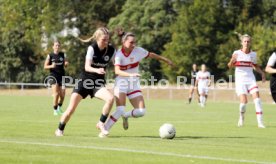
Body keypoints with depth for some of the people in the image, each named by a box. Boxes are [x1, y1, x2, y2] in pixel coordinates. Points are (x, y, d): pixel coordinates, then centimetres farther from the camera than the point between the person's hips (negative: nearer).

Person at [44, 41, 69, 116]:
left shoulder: (63, 55, 7)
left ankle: (59, 107, 24)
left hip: (62, 75, 3)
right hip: (53, 76, -3)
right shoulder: (50, 55, 0)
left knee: (62, 94, -1)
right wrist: (51, 66, -19)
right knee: (56, 93, -12)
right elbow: (45, 66, 1)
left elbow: (66, 63, 16)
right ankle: (55, 110, 2)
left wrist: (66, 63, -8)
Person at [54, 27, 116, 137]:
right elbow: (87, 67, -26)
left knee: (111, 98, -27)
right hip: (85, 81, -2)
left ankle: (101, 124, -8)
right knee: (71, 109, -7)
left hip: (98, 83, 2)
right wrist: (97, 70, -43)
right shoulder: (92, 48, -15)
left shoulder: (111, 50, -6)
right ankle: (60, 130, 17)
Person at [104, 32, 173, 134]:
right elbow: (117, 71, -29)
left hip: (134, 84, 4)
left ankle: (126, 116, 25)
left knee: (141, 112, -6)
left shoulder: (138, 51, -5)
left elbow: (151, 55, 13)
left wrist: (165, 60, 21)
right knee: (120, 110, -20)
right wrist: (131, 74, -44)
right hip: (121, 84, -4)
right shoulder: (119, 54, -15)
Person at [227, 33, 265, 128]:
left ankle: (260, 122, -12)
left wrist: (262, 73, 6)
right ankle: (242, 117, 18)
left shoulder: (253, 54, 7)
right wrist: (232, 60, -26)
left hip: (250, 78, 3)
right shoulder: (237, 53, -3)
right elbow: (230, 66, -5)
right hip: (240, 79, -3)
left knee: (257, 98, -13)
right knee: (244, 101, -14)